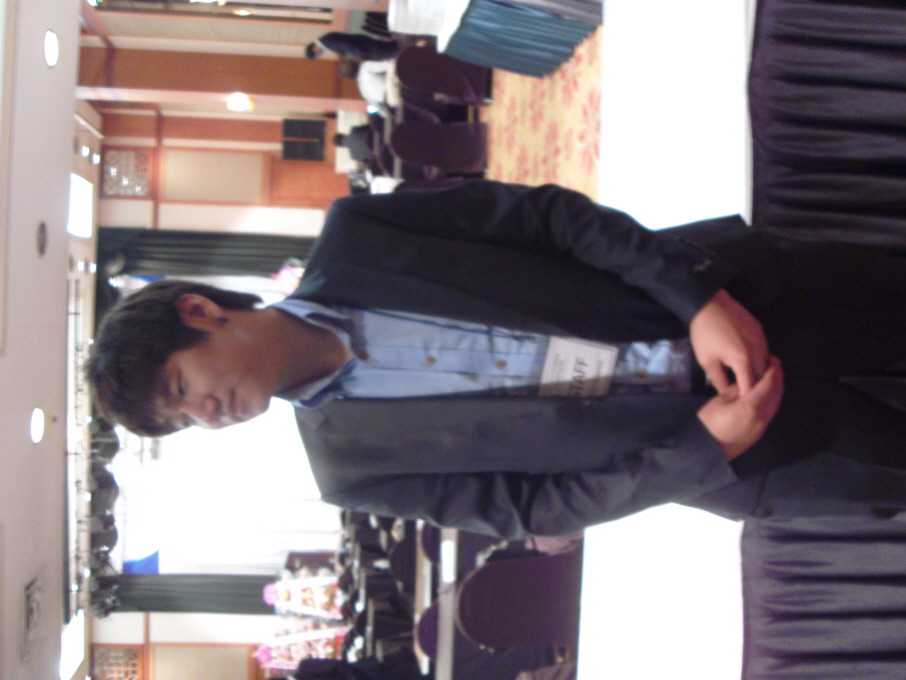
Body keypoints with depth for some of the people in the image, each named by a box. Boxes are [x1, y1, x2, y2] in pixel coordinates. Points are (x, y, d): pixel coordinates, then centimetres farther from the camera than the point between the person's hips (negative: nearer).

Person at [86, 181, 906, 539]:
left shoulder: (350, 236, -9)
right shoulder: (351, 463, -7)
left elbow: (544, 213, -9)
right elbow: (537, 506, -8)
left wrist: (699, 292, -20)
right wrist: (707, 447, -20)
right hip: (692, 442, -1)